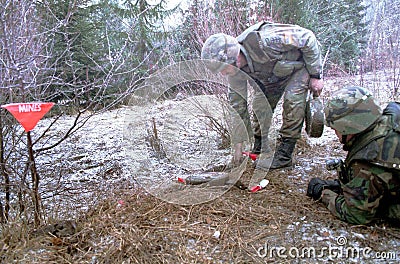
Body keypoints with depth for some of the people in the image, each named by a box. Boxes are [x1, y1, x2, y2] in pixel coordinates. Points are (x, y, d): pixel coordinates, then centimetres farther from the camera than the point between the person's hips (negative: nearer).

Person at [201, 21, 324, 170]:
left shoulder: (264, 41, -43)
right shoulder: (235, 69, -21)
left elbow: (307, 38, -29)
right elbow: (237, 104, -11)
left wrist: (315, 76, -22)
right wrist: (239, 144, -8)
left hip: (301, 63, -5)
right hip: (274, 72, 5)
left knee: (293, 102, -22)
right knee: (260, 104, -8)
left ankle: (284, 155, -13)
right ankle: (259, 149, 7)